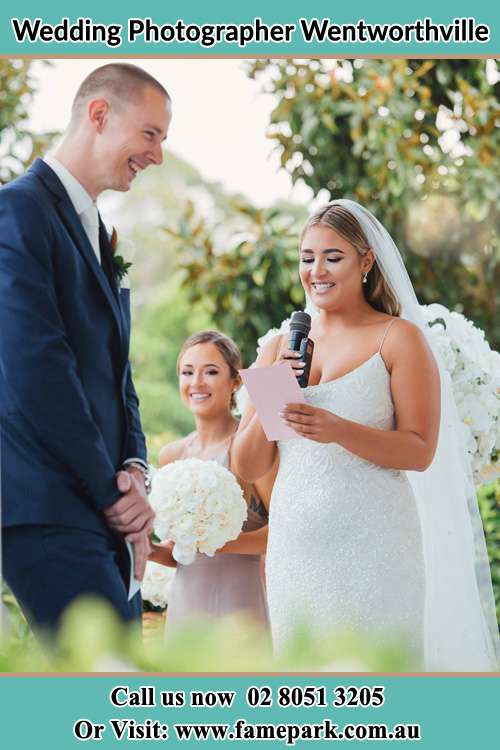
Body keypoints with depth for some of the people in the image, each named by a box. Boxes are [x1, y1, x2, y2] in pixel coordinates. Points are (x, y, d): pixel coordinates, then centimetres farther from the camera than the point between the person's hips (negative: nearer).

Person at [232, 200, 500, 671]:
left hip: (370, 544, -4)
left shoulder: (398, 338, 0)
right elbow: (247, 467, 10)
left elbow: (421, 451, -8)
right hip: (295, 546, 4)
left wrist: (339, 431, -21)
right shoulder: (279, 349, 11)